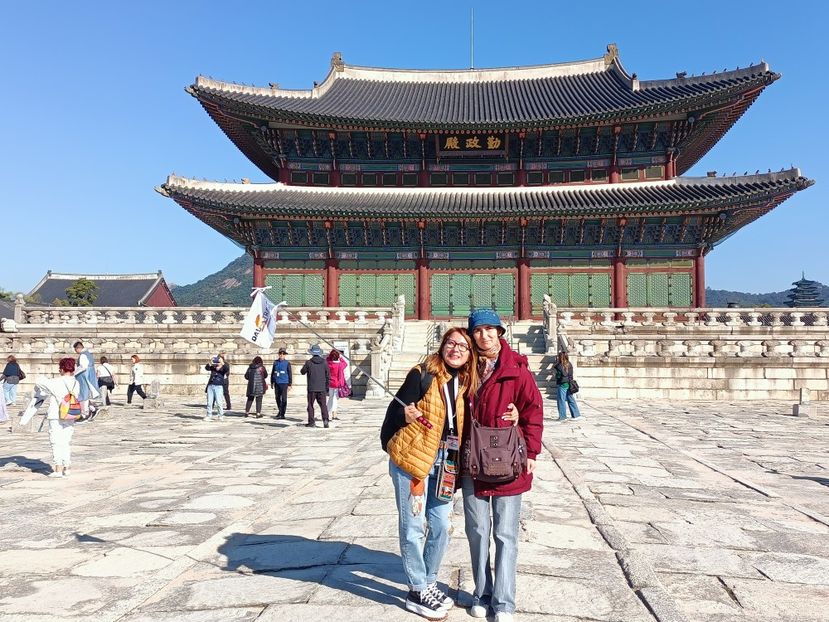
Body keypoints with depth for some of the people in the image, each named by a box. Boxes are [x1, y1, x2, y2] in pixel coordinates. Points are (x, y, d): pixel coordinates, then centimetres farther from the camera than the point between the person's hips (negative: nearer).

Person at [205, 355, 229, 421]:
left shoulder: (224, 367, 3)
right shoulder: (213, 367, 10)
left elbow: (227, 369, -18)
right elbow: (206, 368, -6)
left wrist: (222, 363, -30)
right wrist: (210, 363, -24)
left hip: (219, 386, -3)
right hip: (210, 385, 3)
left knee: (218, 402, -6)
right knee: (209, 402, 5)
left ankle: (221, 416, 7)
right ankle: (209, 415, 15)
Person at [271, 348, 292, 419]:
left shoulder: (287, 363, -2)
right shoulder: (275, 362, 9)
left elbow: (290, 374, -2)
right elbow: (272, 373, 16)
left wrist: (289, 384, -5)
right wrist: (272, 382, 14)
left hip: (284, 383, -4)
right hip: (277, 383, 4)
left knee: (284, 399, -5)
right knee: (278, 398, 12)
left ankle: (282, 414, 1)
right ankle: (280, 411, 31)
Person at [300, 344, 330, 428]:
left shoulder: (308, 362, -7)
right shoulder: (324, 362, 1)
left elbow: (302, 372, 8)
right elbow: (328, 376, 5)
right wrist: (327, 387, 14)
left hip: (312, 388, -2)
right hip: (322, 388, 2)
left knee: (310, 405, 8)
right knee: (323, 405, 5)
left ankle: (311, 422, 8)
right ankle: (325, 420, -10)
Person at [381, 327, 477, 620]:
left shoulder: (466, 383, 8)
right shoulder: (423, 375, -9)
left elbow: (464, 424, 13)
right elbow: (396, 408, -10)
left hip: (444, 463, 6)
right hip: (412, 457, -6)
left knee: (440, 526, 13)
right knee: (413, 527, 3)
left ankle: (428, 582, 33)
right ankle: (417, 592, 18)